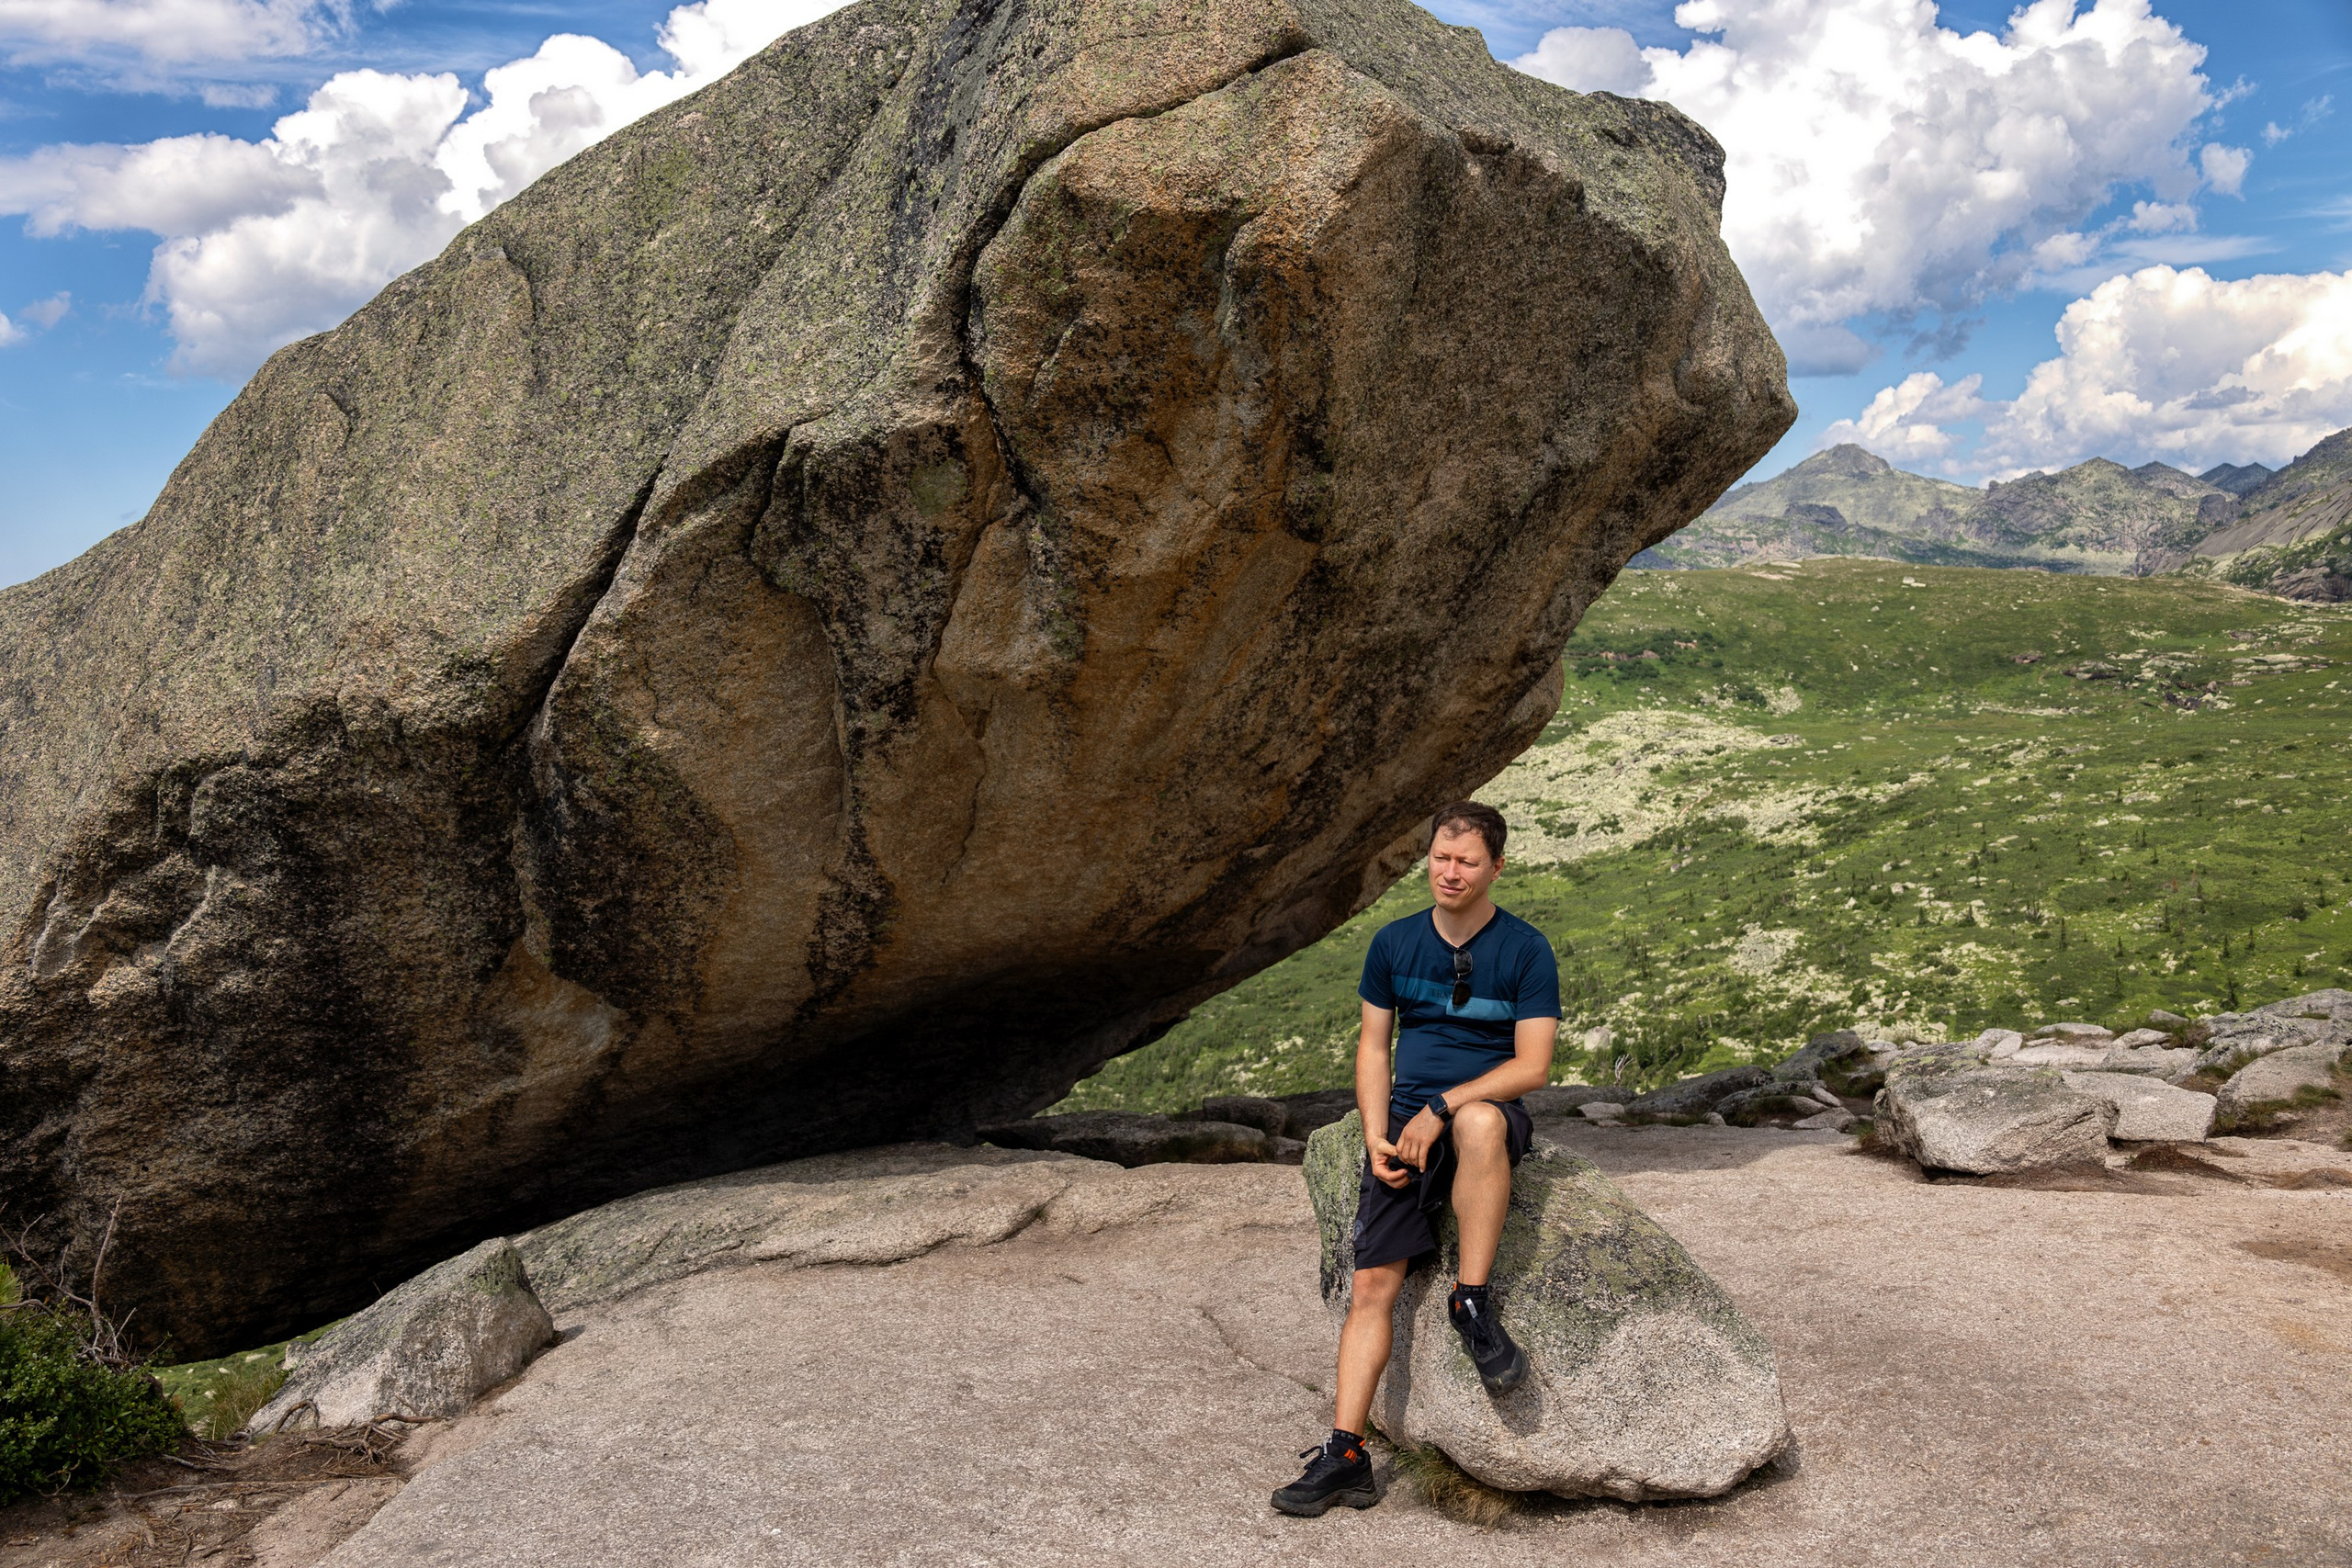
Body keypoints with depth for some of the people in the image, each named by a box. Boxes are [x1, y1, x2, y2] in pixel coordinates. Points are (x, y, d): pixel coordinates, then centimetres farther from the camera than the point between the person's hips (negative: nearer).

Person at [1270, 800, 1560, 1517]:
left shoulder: (1526, 949, -3)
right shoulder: (1395, 942, 8)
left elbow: (1532, 1065, -8)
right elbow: (1373, 1048, 12)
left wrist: (1441, 1109, -18)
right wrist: (1377, 1136, -3)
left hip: (1488, 1108, -3)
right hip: (1409, 1121, 3)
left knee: (1478, 1121, -41)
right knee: (1373, 1282, -10)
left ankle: (1473, 1301, -26)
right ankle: (1345, 1454, -7)